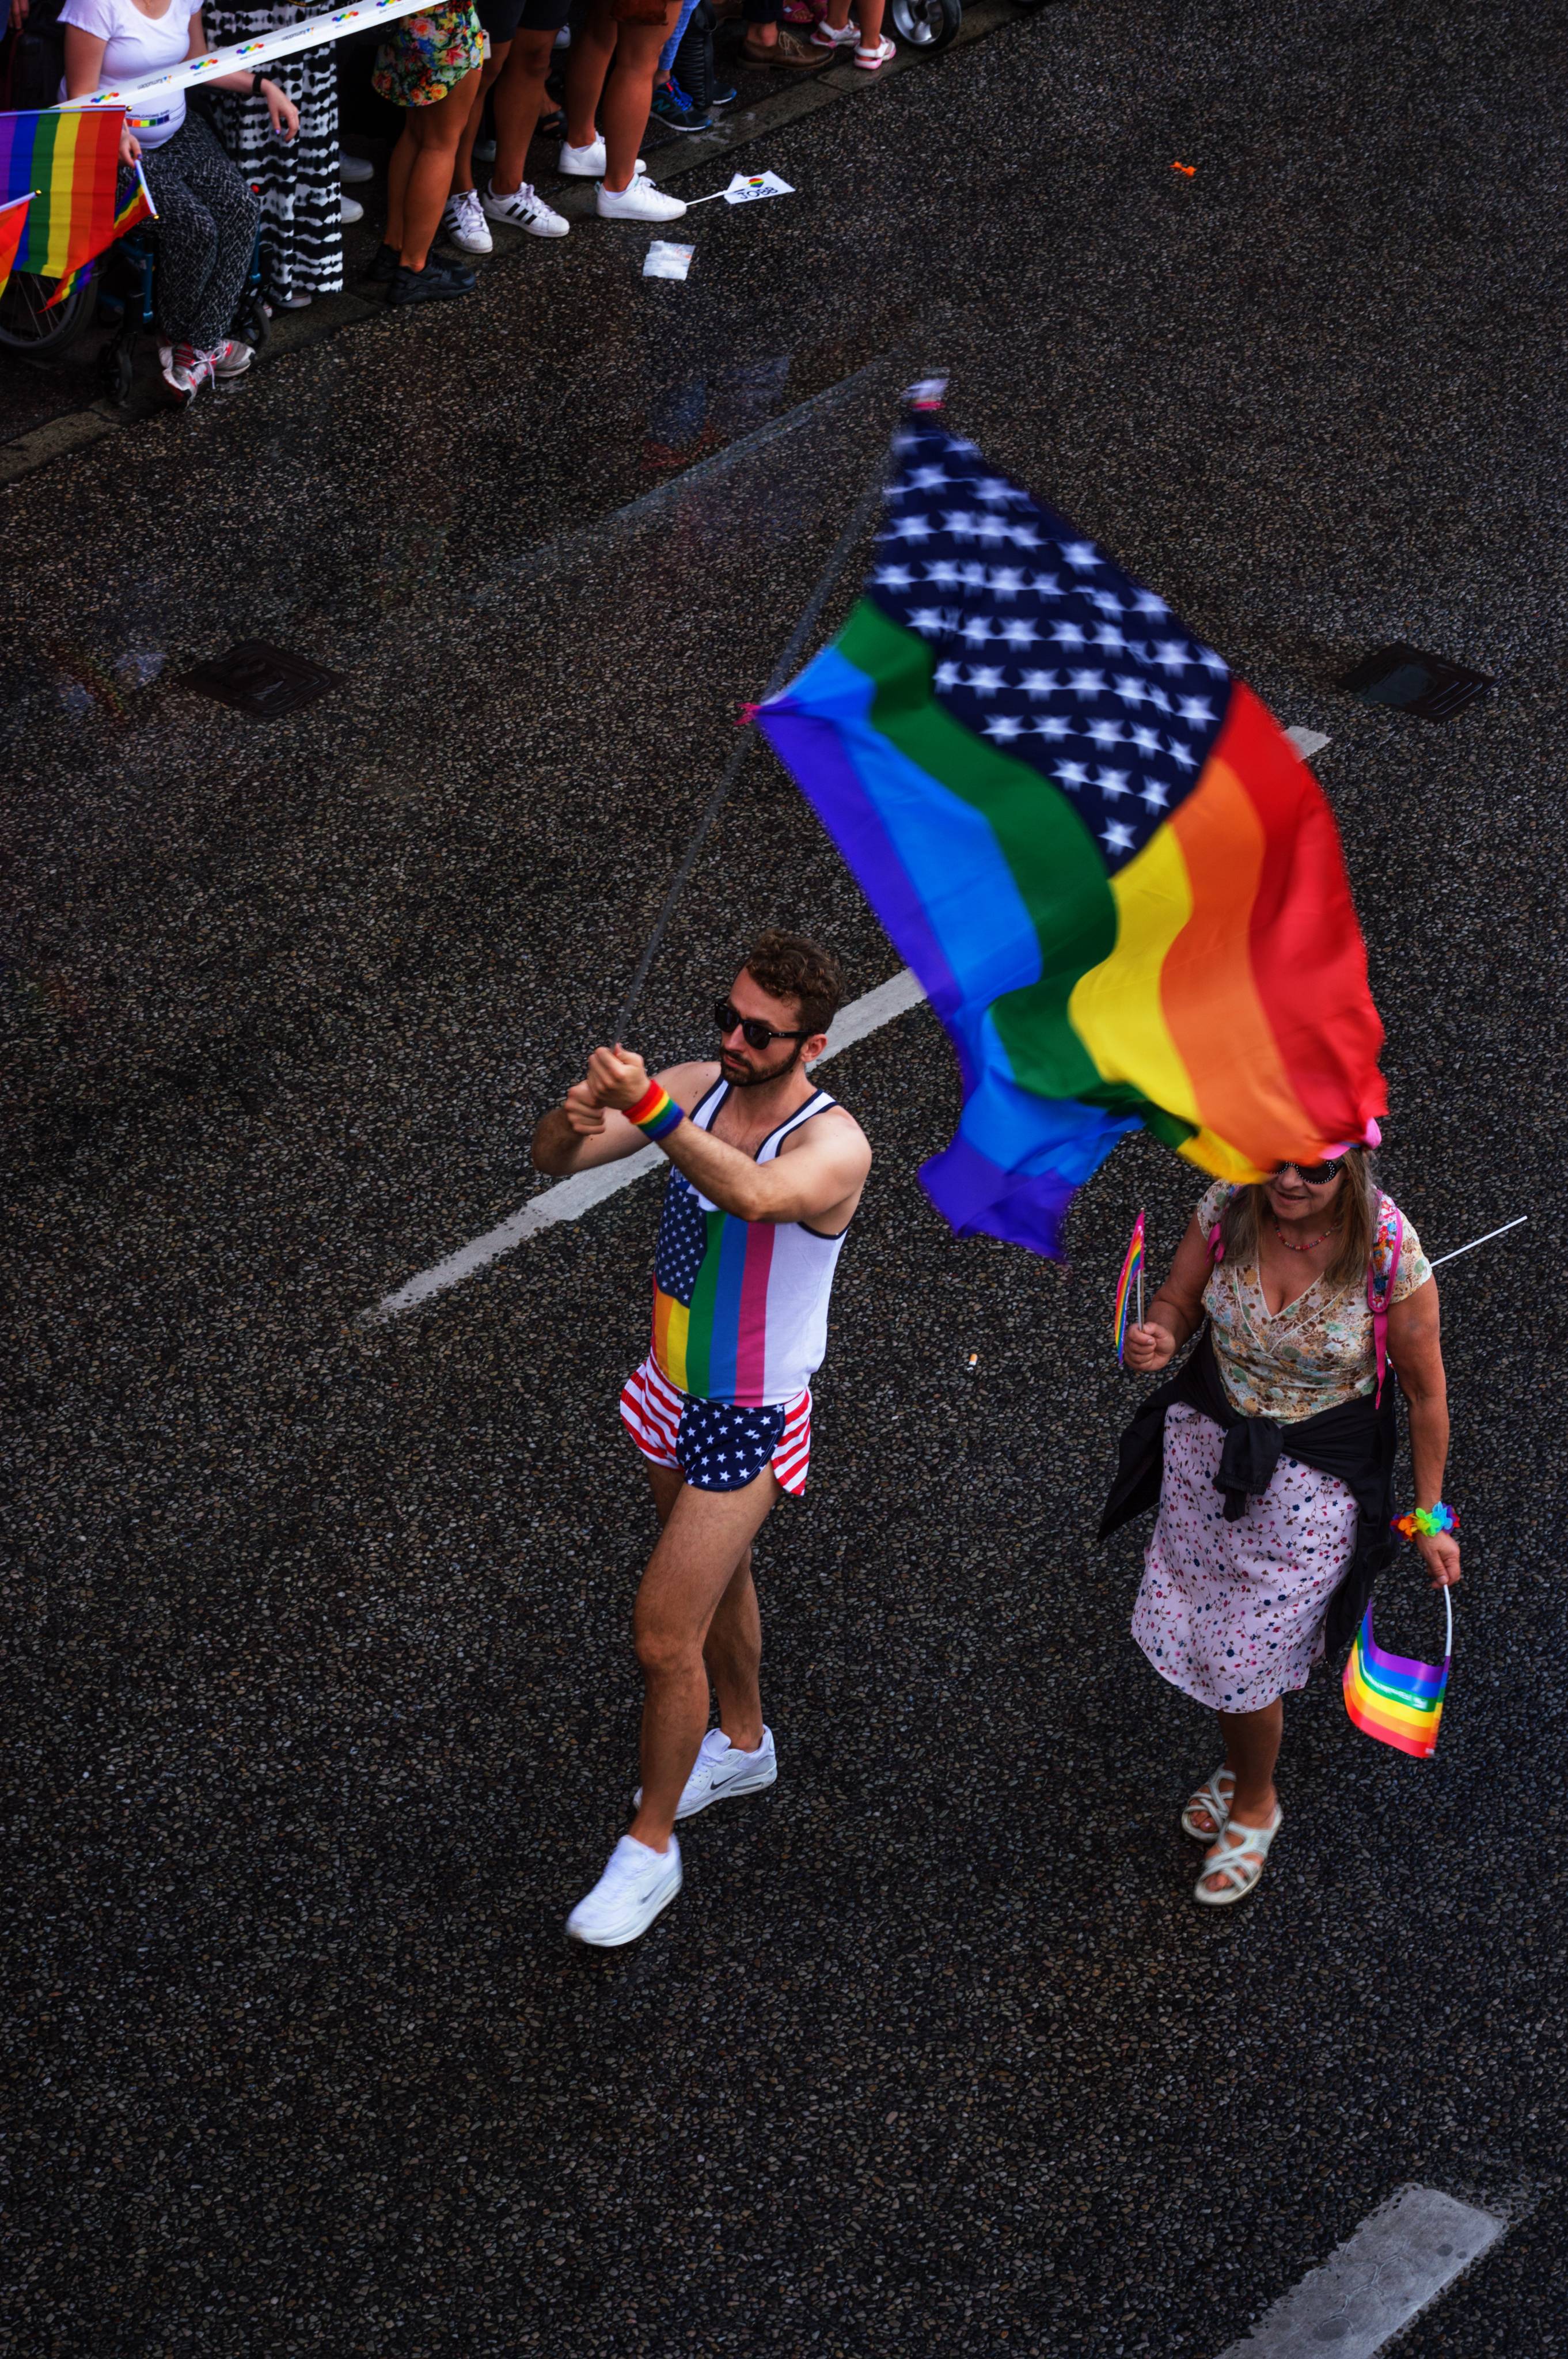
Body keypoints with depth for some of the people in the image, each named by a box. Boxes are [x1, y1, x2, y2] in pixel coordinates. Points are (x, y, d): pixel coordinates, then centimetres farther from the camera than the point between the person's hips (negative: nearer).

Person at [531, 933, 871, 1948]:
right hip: (674, 1394, 7)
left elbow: (754, 1196, -51)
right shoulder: (696, 1087, -9)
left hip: (750, 1424, -7)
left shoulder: (835, 1145, -28)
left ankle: (650, 1847, 17)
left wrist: (647, 1110, -60)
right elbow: (553, 1159, -14)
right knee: (717, 1577, 28)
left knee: (664, 1635, -3)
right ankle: (743, 1743, 53)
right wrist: (575, 1116, -38)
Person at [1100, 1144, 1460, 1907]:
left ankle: (1255, 1803, 36)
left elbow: (1425, 1391, -13)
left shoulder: (1390, 1255, -27)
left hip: (1314, 1478, -4)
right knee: (1206, 1628, 17)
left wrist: (1430, 1516, -5)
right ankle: (1240, 1762, 49)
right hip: (1209, 1440, 4)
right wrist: (1159, 1336, -24)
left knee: (1245, 1658, 4)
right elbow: (1177, 1300, 1)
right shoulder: (1229, 1207, -18)